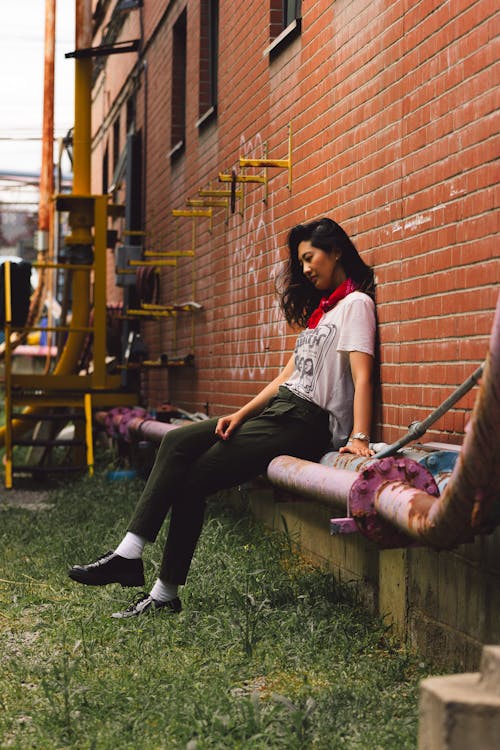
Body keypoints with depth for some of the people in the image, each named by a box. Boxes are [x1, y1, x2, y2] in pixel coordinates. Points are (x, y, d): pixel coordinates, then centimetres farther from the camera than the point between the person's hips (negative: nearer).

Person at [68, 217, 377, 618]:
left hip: (307, 423, -9)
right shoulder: (319, 308, 23)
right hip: (279, 409, 9)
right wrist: (242, 415, 6)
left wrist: (359, 438, -30)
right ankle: (129, 554, -13)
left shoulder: (355, 304, -5)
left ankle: (166, 593, -6)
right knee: (177, 442, -7)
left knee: (194, 479, -11)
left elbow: (362, 376, -18)